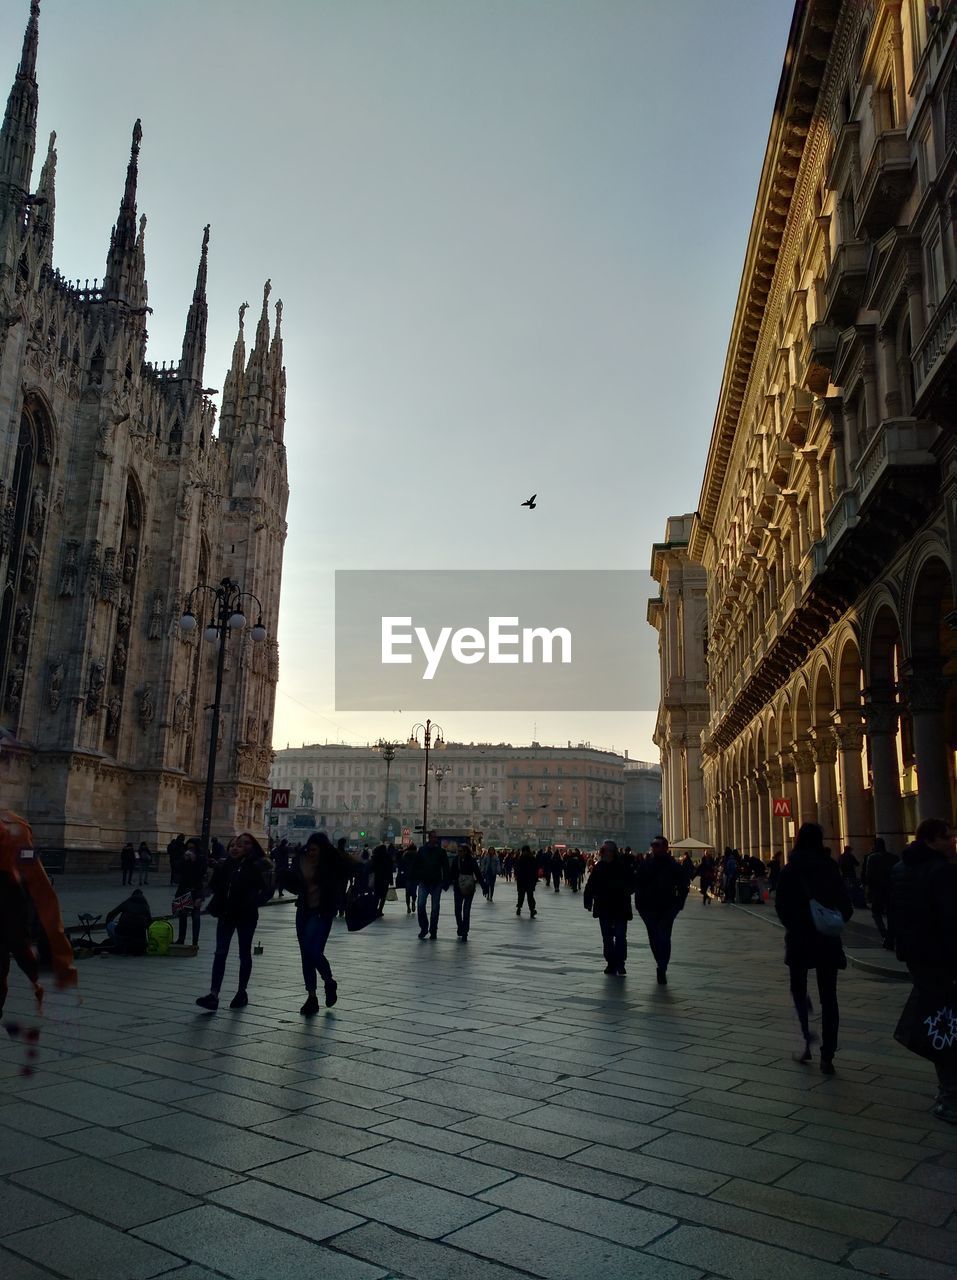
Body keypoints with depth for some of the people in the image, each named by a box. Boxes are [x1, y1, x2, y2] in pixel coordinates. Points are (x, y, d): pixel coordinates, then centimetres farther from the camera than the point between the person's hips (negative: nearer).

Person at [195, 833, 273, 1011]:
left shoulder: (255, 867, -10)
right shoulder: (224, 865, 2)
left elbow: (267, 890, -11)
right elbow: (215, 887, 5)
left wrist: (253, 903, -20)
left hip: (246, 916, -4)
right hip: (226, 914, 4)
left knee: (244, 954, 9)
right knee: (220, 953, -4)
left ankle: (242, 992, 23)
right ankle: (213, 994, -6)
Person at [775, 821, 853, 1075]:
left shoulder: (790, 871, -7)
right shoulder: (831, 868, -2)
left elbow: (781, 906, -10)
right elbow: (846, 905, -2)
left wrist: (794, 927, 4)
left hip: (799, 939, -2)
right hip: (828, 940, 2)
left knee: (798, 989, 16)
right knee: (828, 996, 8)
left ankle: (808, 1040, -4)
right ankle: (827, 1056, 6)